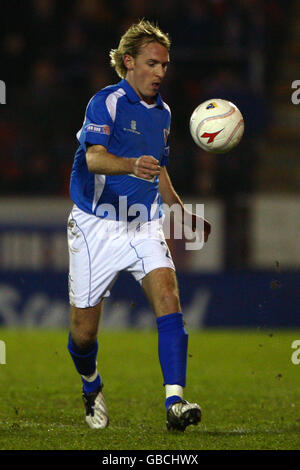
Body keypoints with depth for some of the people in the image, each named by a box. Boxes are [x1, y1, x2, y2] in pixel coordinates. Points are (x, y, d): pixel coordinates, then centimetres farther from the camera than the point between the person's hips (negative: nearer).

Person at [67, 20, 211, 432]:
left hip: (144, 226, 5)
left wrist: (183, 212, 28)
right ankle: (91, 386, 37)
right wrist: (133, 165, -48)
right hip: (97, 227, -5)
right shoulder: (106, 103, -12)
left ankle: (175, 403, -29)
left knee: (167, 296, -21)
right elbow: (95, 158, -29)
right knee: (84, 331, 3)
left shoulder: (162, 112, 11)